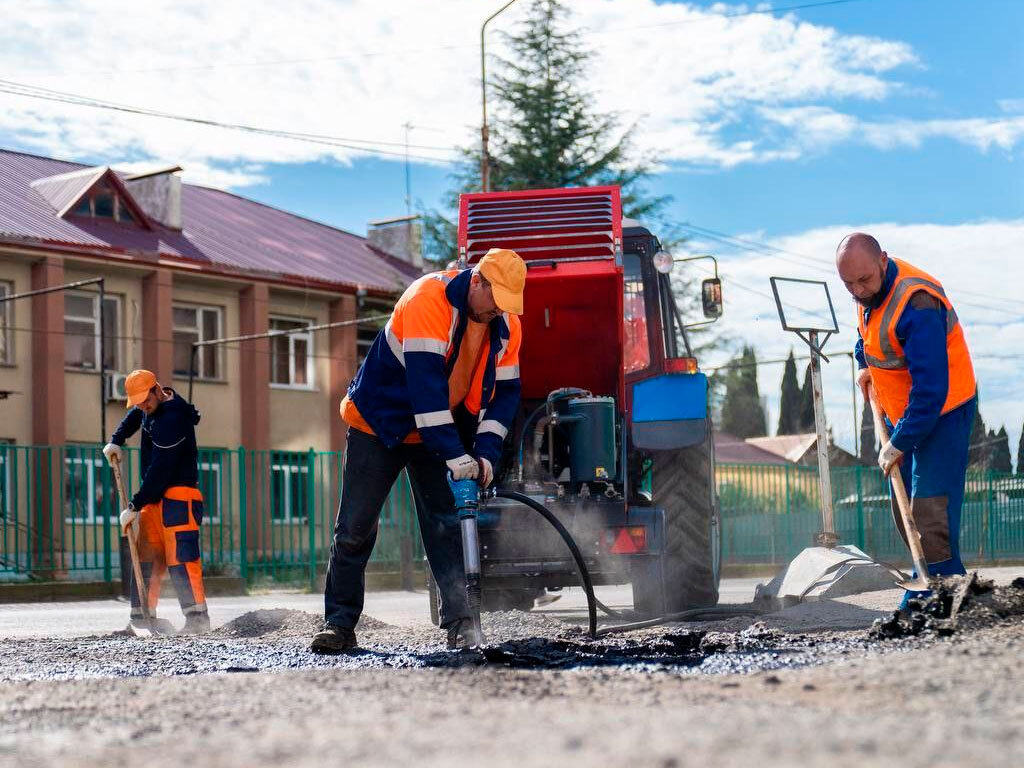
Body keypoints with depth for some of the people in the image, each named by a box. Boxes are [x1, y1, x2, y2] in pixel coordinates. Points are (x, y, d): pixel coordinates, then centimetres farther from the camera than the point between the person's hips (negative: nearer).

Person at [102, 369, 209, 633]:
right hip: (154, 497, 10)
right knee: (145, 557, 7)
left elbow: (159, 471, -21)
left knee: (181, 557, -15)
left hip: (177, 496, -10)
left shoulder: (172, 420, -21)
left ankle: (197, 617, -15)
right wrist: (116, 441, 17)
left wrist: (134, 507, -17)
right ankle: (141, 618, 9)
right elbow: (133, 418, 35)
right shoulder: (153, 406, 9)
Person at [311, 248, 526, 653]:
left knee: (446, 526, -4)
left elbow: (505, 393, -3)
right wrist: (455, 456, -37)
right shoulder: (429, 299, -29)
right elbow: (425, 381, -35)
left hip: (442, 433, 4)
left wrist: (485, 454, -18)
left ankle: (460, 622, -3)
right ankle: (339, 624, 6)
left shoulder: (506, 326, -8)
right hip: (379, 422, -4)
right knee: (355, 529, -1)